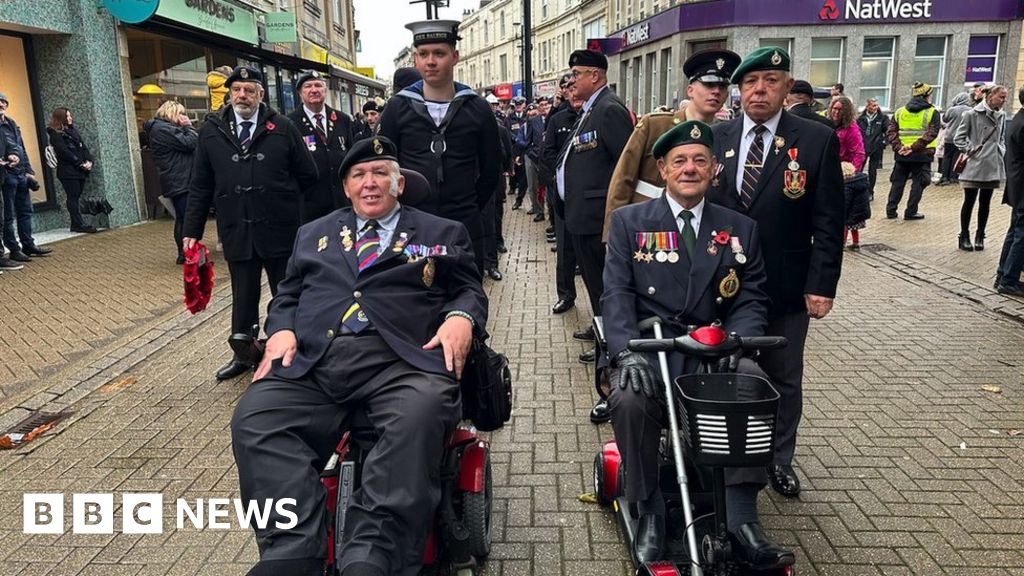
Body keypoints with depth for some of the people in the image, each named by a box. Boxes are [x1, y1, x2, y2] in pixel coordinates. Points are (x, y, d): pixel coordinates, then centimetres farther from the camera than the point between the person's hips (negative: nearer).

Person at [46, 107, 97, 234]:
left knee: (76, 197, 7)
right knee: (73, 197, -5)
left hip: (80, 170, 7)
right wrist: (80, 163, -16)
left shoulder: (73, 130, 17)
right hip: (68, 171, -7)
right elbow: (64, 152, -14)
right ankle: (78, 224, -4)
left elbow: (83, 146, 12)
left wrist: (89, 160, -4)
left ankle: (76, 224, 9)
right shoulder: (55, 134, -5)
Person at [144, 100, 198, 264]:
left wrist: (186, 127, 5)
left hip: (179, 181, 11)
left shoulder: (165, 127, 21)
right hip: (179, 182, -11)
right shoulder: (163, 129, -12)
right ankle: (184, 254, -7)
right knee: (185, 218, -10)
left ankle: (184, 253, 19)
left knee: (182, 218, 13)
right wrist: (188, 126, -4)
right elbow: (189, 143, -18)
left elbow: (193, 141, 18)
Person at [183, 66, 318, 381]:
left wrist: (284, 202, 8)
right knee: (243, 295, 12)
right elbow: (200, 187, 7)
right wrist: (192, 231, 4)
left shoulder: (283, 127, -1)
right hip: (236, 233, 2)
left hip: (279, 230, -2)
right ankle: (243, 353, 29)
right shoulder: (211, 131, 6)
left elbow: (308, 175, 3)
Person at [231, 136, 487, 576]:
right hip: (313, 362, 3)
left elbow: (470, 291, 16)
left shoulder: (442, 234, 21)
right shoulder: (313, 235, 29)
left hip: (401, 360, -3)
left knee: (421, 414, -36)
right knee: (252, 418, -25)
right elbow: (287, 296, 26)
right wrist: (282, 330, 2)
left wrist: (460, 318, -8)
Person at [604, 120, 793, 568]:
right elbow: (617, 294, -1)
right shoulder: (629, 221, 10)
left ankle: (741, 519, -19)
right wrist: (627, 351, -18)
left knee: (756, 385, -29)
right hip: (650, 347, -1)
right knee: (629, 400, -32)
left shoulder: (741, 229, 16)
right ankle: (650, 512, -9)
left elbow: (751, 300, 9)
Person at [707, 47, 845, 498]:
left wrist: (822, 285, -10)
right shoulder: (715, 139, 3)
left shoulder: (817, 141, -4)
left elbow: (828, 223, -5)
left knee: (783, 380, 14)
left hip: (786, 290, -1)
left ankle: (779, 461, 33)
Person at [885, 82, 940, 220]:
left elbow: (890, 132, -1)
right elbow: (931, 134, -15)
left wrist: (898, 147, -8)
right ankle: (911, 212, 4)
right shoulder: (932, 113, -3)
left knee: (898, 182, 12)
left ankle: (891, 210, 11)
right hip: (922, 155, -3)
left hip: (901, 155, 3)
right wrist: (914, 147, -17)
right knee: (918, 183, 5)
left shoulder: (900, 112, 8)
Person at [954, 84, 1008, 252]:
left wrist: (1002, 151, 6)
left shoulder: (1001, 116, 9)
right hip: (974, 165, -5)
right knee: (969, 202, 2)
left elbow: (1002, 137, 21)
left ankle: (980, 236, 20)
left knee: (985, 203, 10)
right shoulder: (972, 114, -9)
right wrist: (970, 150, -13)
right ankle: (964, 237, 12)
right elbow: (959, 138, -5)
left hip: (993, 167, 5)